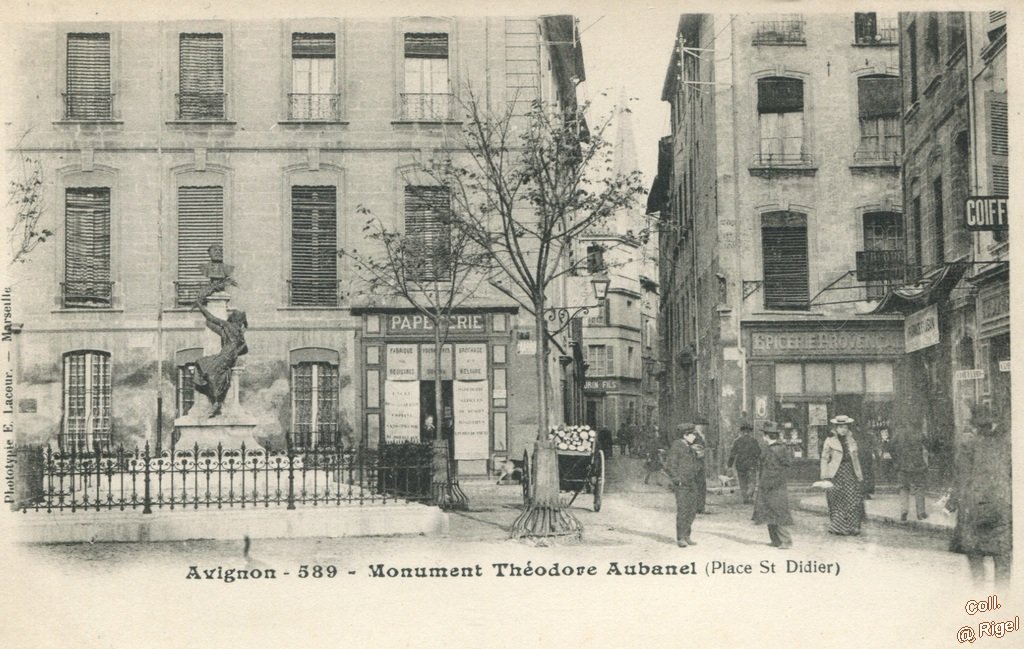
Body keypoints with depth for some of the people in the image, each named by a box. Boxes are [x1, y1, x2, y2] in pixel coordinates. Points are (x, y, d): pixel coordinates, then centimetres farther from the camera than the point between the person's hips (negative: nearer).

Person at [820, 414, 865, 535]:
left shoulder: (851, 440, 14)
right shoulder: (830, 441, 2)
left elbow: (855, 458, 18)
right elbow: (824, 459, 1)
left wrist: (859, 475, 14)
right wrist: (824, 476, -6)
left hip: (850, 473, 3)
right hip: (836, 474, -3)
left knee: (853, 499, -5)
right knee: (836, 500, -4)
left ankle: (853, 527, -1)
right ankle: (836, 527, 3)